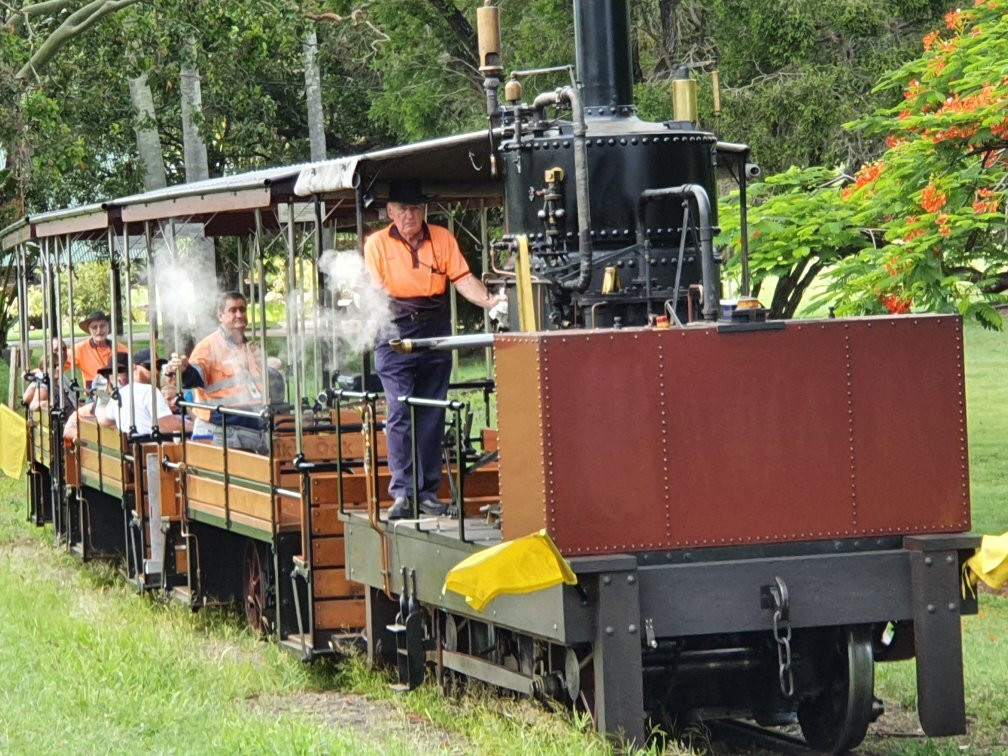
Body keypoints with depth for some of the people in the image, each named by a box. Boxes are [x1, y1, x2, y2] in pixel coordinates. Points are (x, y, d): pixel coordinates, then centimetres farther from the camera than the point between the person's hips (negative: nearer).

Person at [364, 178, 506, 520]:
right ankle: (402, 492, -12)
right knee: (399, 411, -11)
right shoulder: (377, 243, 5)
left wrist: (488, 300, -15)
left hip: (436, 333, 3)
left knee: (432, 414, 4)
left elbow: (463, 279, 2)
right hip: (395, 334, -3)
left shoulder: (442, 238, 10)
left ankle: (428, 492, 9)